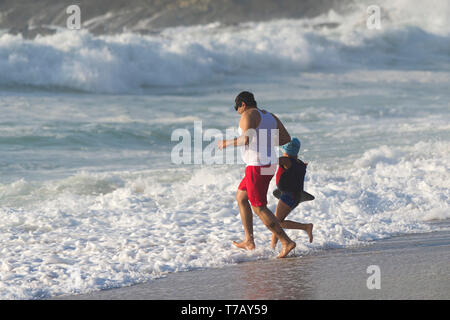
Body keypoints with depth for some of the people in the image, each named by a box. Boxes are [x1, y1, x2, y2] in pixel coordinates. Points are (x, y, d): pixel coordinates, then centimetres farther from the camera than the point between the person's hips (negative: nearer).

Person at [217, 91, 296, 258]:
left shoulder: (248, 115, -12)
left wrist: (227, 143, -10)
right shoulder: (270, 116, 14)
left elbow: (246, 139, -26)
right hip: (268, 165, 10)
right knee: (240, 197, 22)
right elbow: (286, 138, 12)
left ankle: (286, 242, -11)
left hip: (256, 167, -10)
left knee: (259, 208, -5)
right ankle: (248, 241, 23)